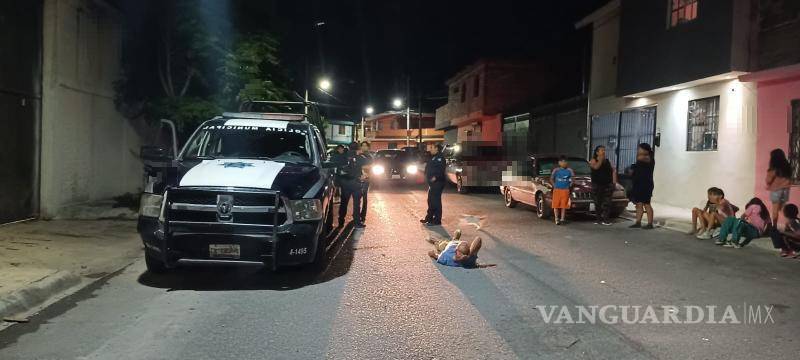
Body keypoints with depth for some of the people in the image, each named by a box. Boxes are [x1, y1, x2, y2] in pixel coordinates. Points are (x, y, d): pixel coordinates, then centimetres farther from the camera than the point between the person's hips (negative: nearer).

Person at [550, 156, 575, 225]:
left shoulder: (569, 170, 1)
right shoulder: (556, 170, 0)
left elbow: (572, 178, 13)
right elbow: (551, 179, 9)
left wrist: (570, 185, 3)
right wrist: (554, 185, 0)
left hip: (565, 190, 0)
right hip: (557, 190, 0)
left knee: (564, 205, -1)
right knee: (556, 205, -1)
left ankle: (562, 219, 4)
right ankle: (557, 219, 6)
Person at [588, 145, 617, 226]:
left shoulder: (607, 161, 12)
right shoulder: (593, 160, 3)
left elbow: (613, 171, 12)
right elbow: (596, 167, -19)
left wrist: (614, 181, 3)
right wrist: (601, 159, -11)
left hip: (608, 184, 2)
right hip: (596, 185, -2)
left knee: (607, 203, -5)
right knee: (597, 203, 0)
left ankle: (605, 219, -3)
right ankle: (599, 219, 6)